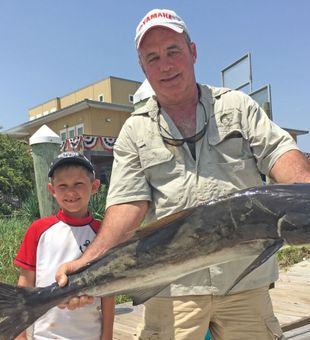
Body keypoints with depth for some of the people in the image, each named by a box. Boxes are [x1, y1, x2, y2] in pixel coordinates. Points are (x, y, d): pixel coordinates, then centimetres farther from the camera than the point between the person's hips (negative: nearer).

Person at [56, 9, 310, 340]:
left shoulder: (237, 105, 9)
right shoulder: (135, 131, 7)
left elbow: (279, 152, 0)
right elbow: (129, 202, -1)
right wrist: (88, 261, -16)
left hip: (245, 280, 1)